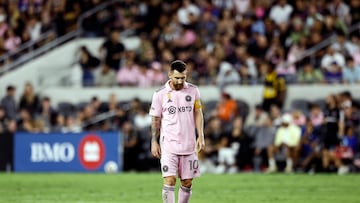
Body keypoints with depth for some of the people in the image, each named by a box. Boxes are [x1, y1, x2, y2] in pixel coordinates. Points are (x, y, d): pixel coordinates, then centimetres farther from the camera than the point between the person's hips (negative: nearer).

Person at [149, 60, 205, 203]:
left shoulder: (193, 90, 3)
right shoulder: (160, 94, -3)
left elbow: (198, 113, 10)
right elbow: (155, 119, 3)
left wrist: (200, 136, 1)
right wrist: (154, 142, -1)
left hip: (189, 145, 3)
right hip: (168, 145, -3)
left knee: (187, 183, 5)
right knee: (169, 181, -13)